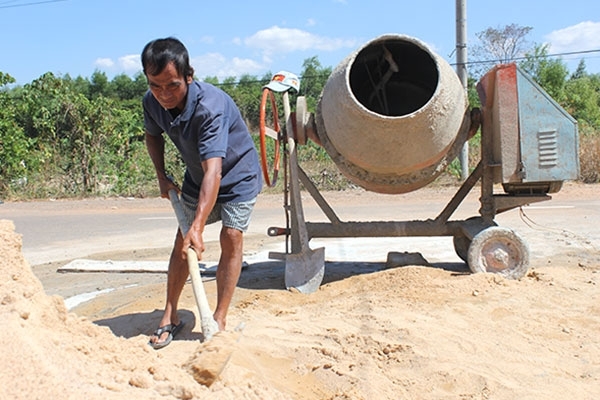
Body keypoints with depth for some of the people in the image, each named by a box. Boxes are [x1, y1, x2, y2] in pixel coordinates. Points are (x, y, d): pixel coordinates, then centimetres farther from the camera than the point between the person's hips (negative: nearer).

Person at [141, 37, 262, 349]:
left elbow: (214, 172, -44)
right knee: (182, 239, 2)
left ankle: (219, 318, -3)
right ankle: (170, 316, 11)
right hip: (196, 177, 6)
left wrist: (198, 226, -49)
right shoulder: (152, 102, -18)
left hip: (238, 175, -5)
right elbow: (153, 135, 7)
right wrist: (161, 176, -5)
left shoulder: (211, 106, -38)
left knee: (231, 238, -13)